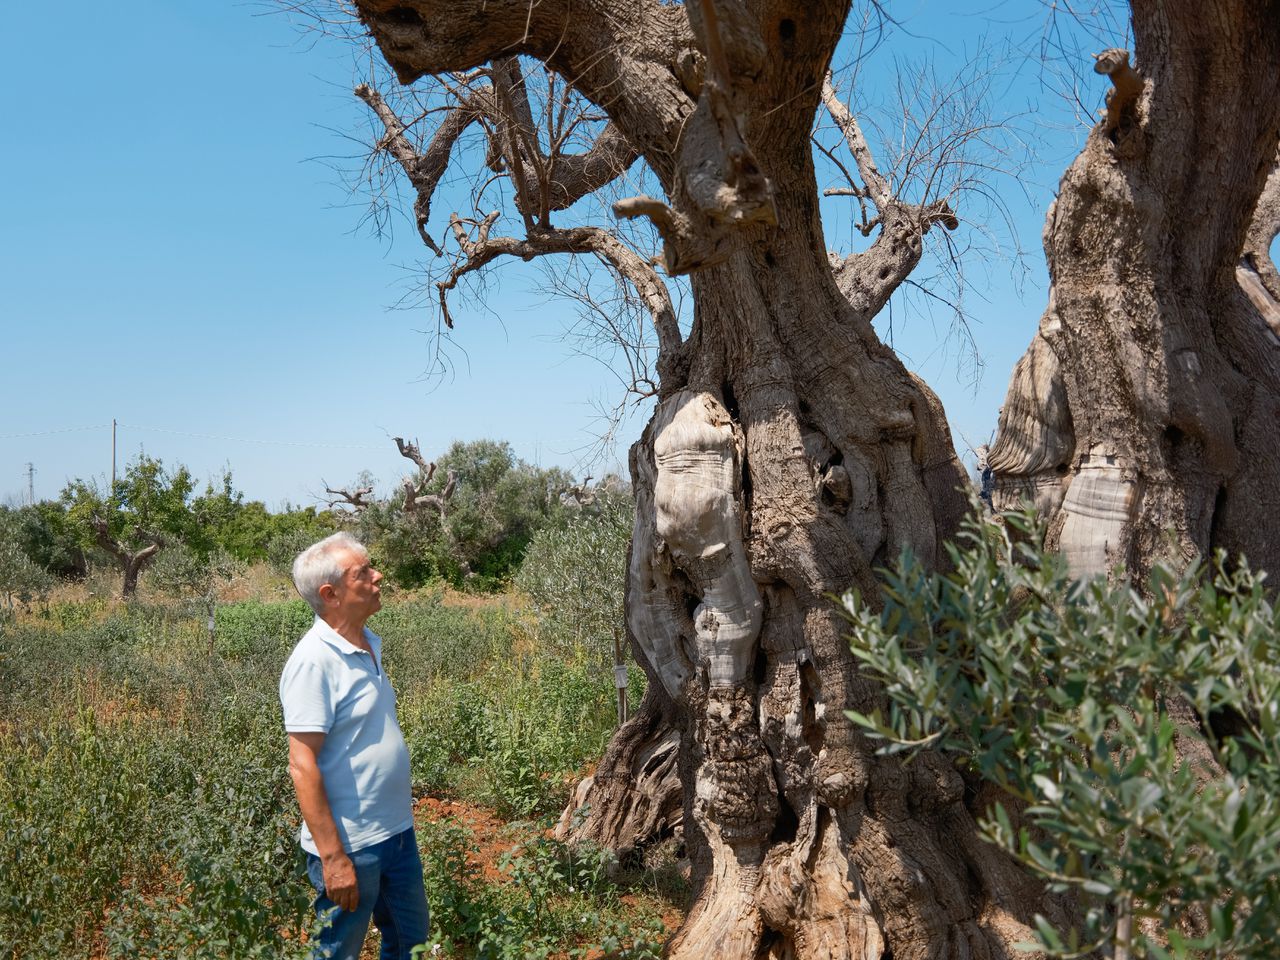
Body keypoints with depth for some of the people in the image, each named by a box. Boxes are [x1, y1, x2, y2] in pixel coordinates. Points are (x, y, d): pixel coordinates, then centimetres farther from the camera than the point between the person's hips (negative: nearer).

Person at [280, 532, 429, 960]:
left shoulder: (368, 645, 4)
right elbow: (302, 765, -21)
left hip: (397, 832, 8)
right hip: (350, 845, -8)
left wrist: (399, 819, 15)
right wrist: (333, 857, -21)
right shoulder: (314, 661, -20)